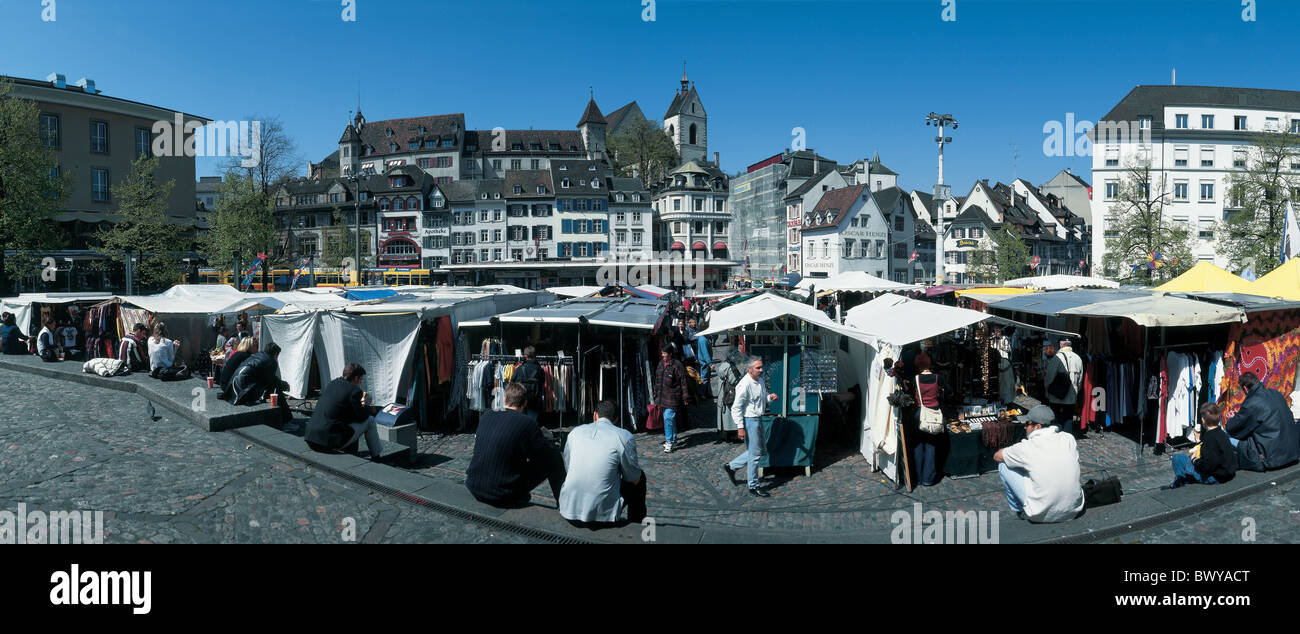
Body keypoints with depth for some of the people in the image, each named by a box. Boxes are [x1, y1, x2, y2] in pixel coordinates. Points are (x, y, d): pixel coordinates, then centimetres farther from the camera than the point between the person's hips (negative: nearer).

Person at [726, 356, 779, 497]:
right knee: (755, 453, -1)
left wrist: (770, 397, 0)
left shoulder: (760, 381, 7)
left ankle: (731, 467, 29)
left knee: (761, 450, 18)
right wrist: (740, 427, -22)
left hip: (758, 419, 9)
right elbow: (736, 408, -19)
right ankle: (753, 487, 12)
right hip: (749, 420, -9)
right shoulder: (745, 385, -20)